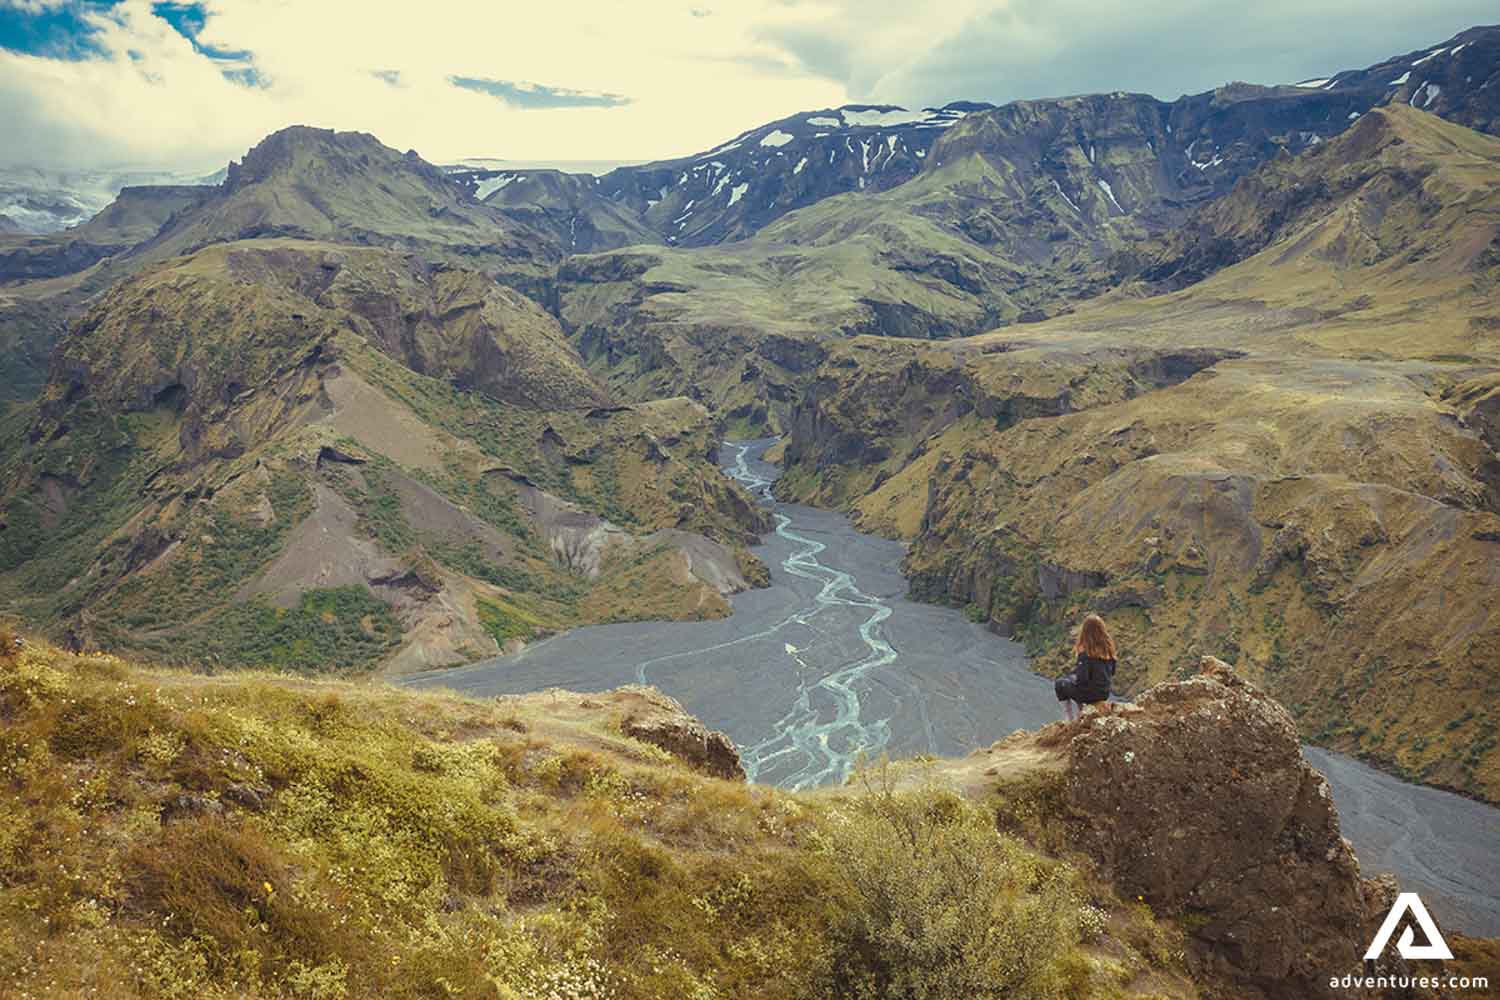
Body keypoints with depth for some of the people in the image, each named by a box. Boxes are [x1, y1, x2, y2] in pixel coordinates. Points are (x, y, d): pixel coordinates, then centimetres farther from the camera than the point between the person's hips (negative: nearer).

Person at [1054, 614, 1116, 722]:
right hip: (1105, 693, 7)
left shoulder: (1086, 651, -22)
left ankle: (1070, 722, 19)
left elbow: (1082, 678, -21)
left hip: (1090, 693, -7)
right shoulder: (1108, 647, -3)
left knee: (1059, 684, 16)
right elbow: (1112, 672, 9)